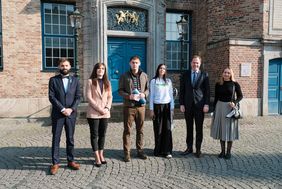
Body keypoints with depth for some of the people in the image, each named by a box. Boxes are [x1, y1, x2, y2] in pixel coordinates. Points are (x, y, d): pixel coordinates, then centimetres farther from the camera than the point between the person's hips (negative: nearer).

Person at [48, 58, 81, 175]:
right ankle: (55, 163, 11)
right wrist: (62, 109, -14)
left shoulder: (75, 80, 8)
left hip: (71, 114, 2)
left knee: (70, 139, 9)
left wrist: (71, 109, -12)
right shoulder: (53, 80, 2)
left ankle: (71, 161, 20)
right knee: (56, 139, 3)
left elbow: (78, 97, 3)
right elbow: (52, 97, -6)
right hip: (57, 114, -2)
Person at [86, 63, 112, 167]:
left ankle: (101, 155, 21)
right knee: (94, 135, 2)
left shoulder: (107, 82, 13)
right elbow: (89, 97, -8)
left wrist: (107, 108, -7)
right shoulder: (91, 81, -1)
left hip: (105, 113, 4)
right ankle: (97, 157, 11)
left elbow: (110, 96, 9)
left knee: (102, 134, 9)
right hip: (93, 113, -4)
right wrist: (99, 109, -13)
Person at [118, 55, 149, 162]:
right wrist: (129, 96, -18)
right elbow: (120, 91, -2)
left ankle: (140, 150, 23)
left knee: (140, 130, 11)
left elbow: (148, 88, 13)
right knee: (127, 130, 1)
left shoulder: (144, 75, 9)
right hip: (128, 106, -3)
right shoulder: (124, 76, 1)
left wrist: (144, 94, -9)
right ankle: (127, 153, 10)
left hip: (141, 106, 3)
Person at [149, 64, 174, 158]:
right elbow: (151, 96, 3)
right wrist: (151, 109, -2)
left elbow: (171, 95, 11)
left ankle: (167, 151, 6)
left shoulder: (168, 81, 10)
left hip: (167, 106, 2)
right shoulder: (153, 81, 4)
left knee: (167, 129, -1)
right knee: (158, 129, 1)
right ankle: (158, 150, 14)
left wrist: (172, 108, 5)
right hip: (157, 106, -1)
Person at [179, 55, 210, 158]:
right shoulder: (185, 75, 7)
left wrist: (206, 104, -7)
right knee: (189, 127, 8)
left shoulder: (204, 75, 3)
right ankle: (189, 147, 19)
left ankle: (198, 149, 14)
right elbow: (182, 91, 6)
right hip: (188, 105, 2)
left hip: (200, 105, -1)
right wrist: (181, 104, -1)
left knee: (199, 128, 4)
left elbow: (207, 91, 1)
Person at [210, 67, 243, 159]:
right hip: (220, 107, 3)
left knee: (229, 128, 4)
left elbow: (240, 96, 3)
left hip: (230, 108, -2)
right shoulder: (218, 84, 4)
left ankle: (229, 151, 16)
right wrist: (214, 109, 6)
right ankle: (222, 151, 18)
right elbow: (216, 98, 8)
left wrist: (235, 102, -14)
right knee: (221, 128, 6)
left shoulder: (235, 84, -2)